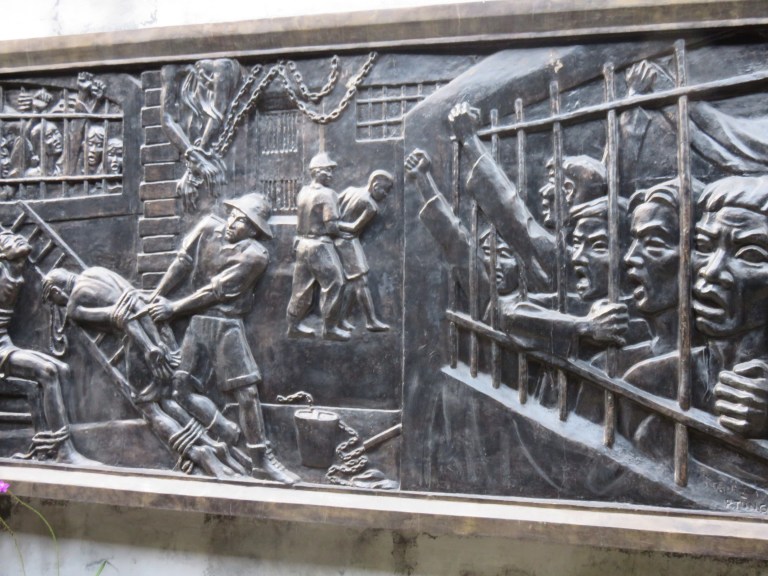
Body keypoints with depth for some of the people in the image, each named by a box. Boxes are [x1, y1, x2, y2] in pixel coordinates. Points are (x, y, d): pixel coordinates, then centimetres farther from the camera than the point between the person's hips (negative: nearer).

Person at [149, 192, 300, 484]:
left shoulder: (254, 254, -12)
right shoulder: (209, 227, 1)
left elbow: (216, 291, -13)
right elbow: (182, 263, 3)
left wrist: (173, 308, -9)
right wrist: (155, 297, 1)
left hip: (227, 325, -3)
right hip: (197, 320, 3)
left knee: (247, 391, -5)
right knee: (180, 388, 4)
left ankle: (262, 460, 2)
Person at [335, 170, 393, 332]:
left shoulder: (350, 190, 7)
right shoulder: (371, 206, -14)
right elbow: (354, 228, -15)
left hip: (337, 239, 9)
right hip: (348, 241, -9)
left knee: (349, 280, 14)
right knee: (361, 281, -5)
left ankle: (342, 318, 14)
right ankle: (371, 321, -4)